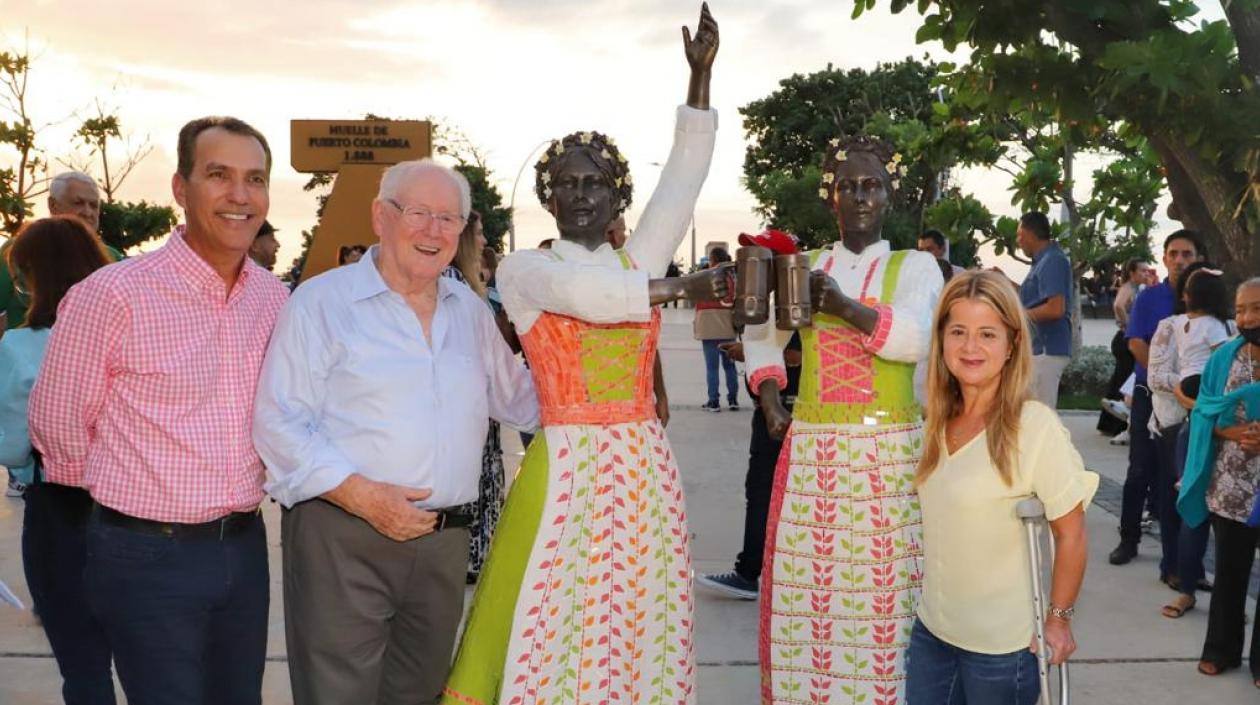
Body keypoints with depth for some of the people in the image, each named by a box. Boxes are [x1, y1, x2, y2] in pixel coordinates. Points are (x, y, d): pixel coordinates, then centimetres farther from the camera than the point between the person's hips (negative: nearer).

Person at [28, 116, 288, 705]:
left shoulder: (274, 297, 2)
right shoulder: (112, 295, -15)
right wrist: (126, 500, 8)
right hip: (149, 556, -5)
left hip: (245, 546, 5)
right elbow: (57, 424, -5)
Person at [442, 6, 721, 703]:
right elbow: (582, 293, -19)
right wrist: (678, 290, -12)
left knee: (639, 621, 8)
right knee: (559, 625, -1)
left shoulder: (638, 259, 12)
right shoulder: (523, 269, 1)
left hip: (643, 464, 4)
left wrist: (700, 73, 2)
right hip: (569, 466, -4)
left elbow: (684, 175, 7)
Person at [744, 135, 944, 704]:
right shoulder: (803, 264, 12)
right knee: (806, 588, 3)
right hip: (811, 449, 2)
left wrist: (843, 305, -25)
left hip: (887, 451, -2)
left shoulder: (914, 266, 3)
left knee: (884, 590, -3)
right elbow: (761, 335, 24)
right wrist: (769, 400, 10)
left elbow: (920, 339, -15)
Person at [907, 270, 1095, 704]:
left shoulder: (1035, 426, -18)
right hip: (931, 631, 6)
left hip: (1000, 645, -6)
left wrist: (1058, 619, -9)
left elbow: (1071, 533, -12)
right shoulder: (938, 421, 1)